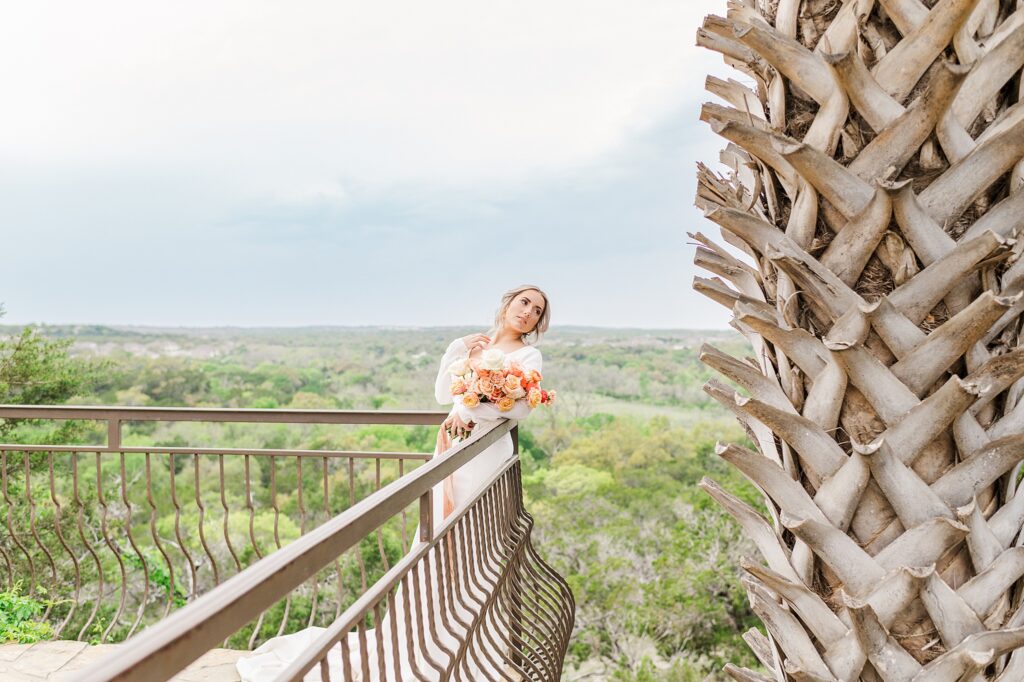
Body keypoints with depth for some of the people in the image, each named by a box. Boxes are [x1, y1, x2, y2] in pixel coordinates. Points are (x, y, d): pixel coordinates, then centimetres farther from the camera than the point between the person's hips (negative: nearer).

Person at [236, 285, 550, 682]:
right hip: (451, 451, 5)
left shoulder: (528, 355, -1)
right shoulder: (468, 343, 13)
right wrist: (462, 356, -5)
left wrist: (469, 412, -15)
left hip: (486, 454, -4)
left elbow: (522, 407, -16)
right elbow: (442, 394, 5)